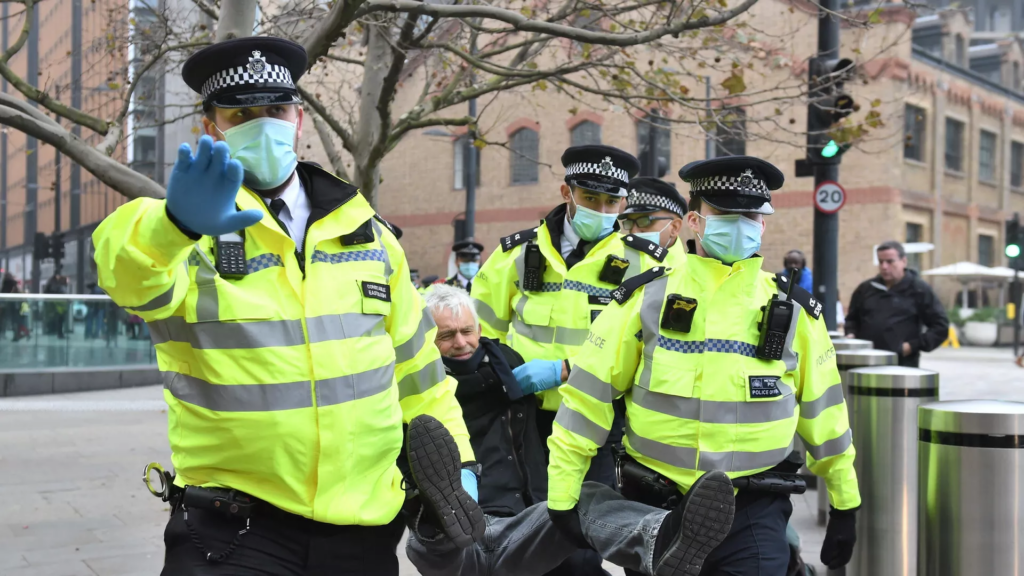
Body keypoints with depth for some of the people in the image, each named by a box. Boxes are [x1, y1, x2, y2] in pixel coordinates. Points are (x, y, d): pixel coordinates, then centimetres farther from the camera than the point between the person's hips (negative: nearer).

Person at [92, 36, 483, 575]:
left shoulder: (367, 233, 9)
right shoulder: (189, 235, -4)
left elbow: (414, 361, 15)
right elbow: (131, 268, -27)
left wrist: (456, 458, 12)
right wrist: (175, 224, -47)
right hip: (231, 527, -3)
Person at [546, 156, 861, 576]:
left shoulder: (794, 311, 2)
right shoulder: (644, 300, -3)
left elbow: (822, 411, 10)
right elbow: (588, 394, -2)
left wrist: (845, 505, 14)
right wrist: (563, 495, -2)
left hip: (754, 511, 0)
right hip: (654, 506, 0)